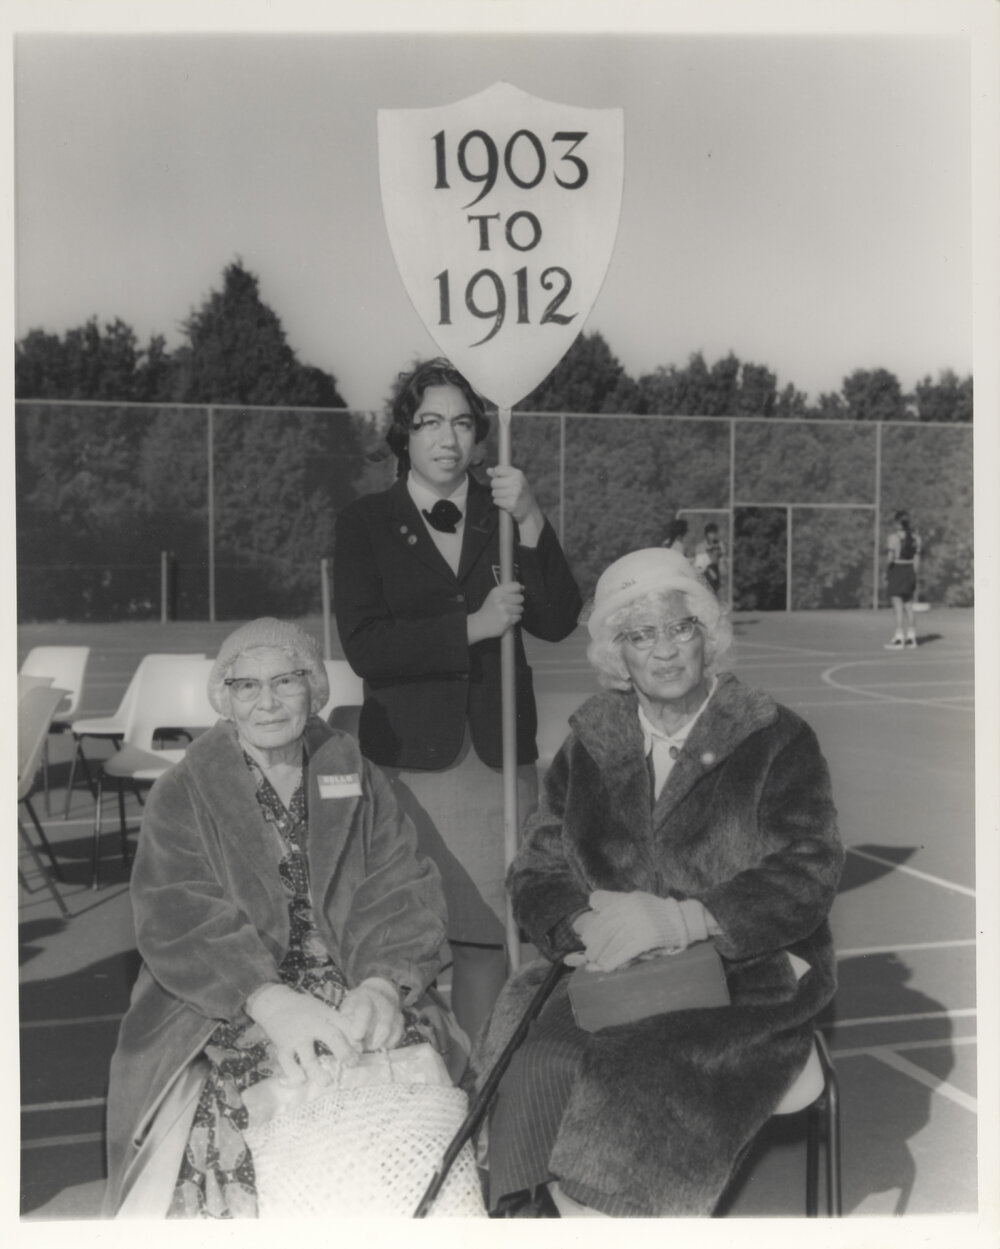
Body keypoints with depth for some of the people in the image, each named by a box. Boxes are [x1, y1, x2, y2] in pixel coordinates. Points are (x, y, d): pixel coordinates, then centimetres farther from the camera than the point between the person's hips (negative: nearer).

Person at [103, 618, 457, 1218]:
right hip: (227, 1007, -2)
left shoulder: (360, 782, 13)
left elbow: (403, 892, 1)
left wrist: (382, 983, -21)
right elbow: (180, 920, -10)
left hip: (353, 986, 2)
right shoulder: (183, 796, 5)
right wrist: (271, 1000, -28)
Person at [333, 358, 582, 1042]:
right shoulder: (366, 523, 3)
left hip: (499, 755, 2)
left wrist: (531, 524, -11)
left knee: (488, 929, 4)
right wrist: (472, 627, -13)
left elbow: (558, 621, 0)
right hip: (409, 755, -2)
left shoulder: (504, 515, 11)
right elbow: (365, 648, -8)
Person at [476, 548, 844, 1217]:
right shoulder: (587, 744, 12)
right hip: (609, 976, 3)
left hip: (747, 980, -3)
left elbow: (807, 878, -7)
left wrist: (679, 920, -19)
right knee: (537, 1064, -26)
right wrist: (589, 923, -14)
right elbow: (535, 873, 9)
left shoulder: (777, 740, 3)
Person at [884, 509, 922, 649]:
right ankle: (911, 638, 15)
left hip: (896, 569, -6)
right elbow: (916, 559, 8)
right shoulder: (915, 537, 6)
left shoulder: (894, 536, -11)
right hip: (910, 571, 6)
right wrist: (914, 577, 15)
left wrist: (887, 572, -1)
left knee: (898, 605, -4)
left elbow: (891, 557, -14)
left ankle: (899, 639, -5)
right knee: (908, 605, 13)